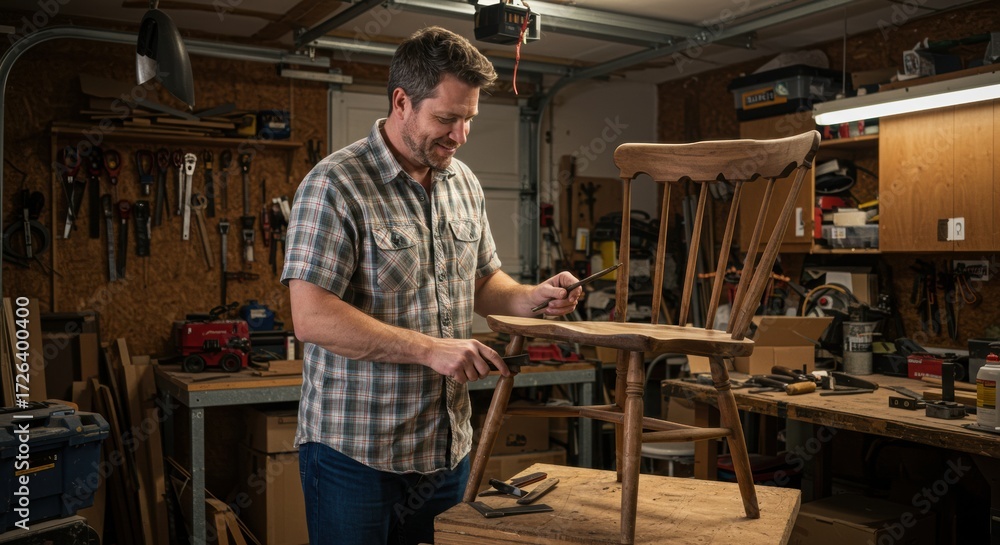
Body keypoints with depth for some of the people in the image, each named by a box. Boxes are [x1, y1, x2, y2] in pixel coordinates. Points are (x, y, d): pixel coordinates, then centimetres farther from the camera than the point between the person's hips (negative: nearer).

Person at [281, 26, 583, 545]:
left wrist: (532, 297, -3)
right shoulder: (335, 185, -14)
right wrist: (430, 350, -23)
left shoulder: (464, 183, 8)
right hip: (355, 451, -6)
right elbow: (312, 318, -21)